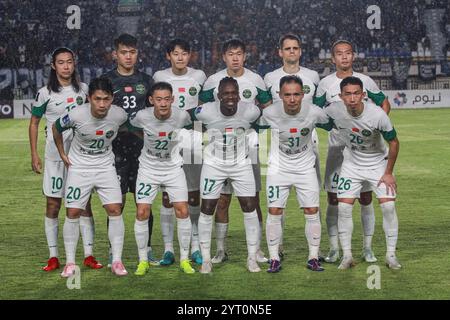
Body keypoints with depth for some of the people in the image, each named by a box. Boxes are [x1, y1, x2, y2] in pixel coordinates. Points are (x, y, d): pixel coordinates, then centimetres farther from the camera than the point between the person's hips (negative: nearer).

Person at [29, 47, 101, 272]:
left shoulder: (83, 89, 5)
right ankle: (53, 257, 7)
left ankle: (89, 255, 6)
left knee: (84, 204, 2)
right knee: (53, 205, 1)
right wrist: (34, 154, -1)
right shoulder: (45, 93, -4)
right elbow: (34, 123, 4)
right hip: (55, 156, -2)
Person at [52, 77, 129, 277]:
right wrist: (62, 154, 2)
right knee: (73, 213, -2)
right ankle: (70, 263, 9)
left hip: (105, 167, 1)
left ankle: (117, 261, 1)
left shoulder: (119, 115, -18)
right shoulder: (77, 115, -23)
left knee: (115, 210, -8)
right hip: (78, 168, -1)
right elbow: (56, 128, -2)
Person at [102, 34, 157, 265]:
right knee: (117, 201, -2)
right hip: (116, 146, -2)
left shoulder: (146, 80, 13)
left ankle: (146, 249, 13)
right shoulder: (106, 81, 4)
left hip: (142, 145, 3)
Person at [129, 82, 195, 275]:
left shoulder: (181, 116, -20)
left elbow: (189, 127, 6)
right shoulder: (142, 116, -21)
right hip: (148, 168, 0)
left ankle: (184, 259, 9)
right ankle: (143, 261, 9)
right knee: (142, 213, -6)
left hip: (173, 168, 0)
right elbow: (131, 128, 3)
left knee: (183, 211, -6)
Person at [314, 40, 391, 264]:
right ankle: (334, 249, 7)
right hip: (336, 146, 0)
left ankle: (367, 248, 12)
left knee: (366, 198, 2)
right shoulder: (325, 84, 3)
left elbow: (385, 104, 13)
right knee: (333, 199, -1)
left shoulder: (365, 81, 3)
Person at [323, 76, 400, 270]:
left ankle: (391, 255, 3)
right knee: (344, 208, -7)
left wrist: (388, 173, -10)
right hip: (352, 164, 2)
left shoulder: (377, 115, -28)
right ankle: (347, 256, 4)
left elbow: (394, 142, -14)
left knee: (388, 206, -11)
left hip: (378, 163, -2)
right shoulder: (334, 111, -22)